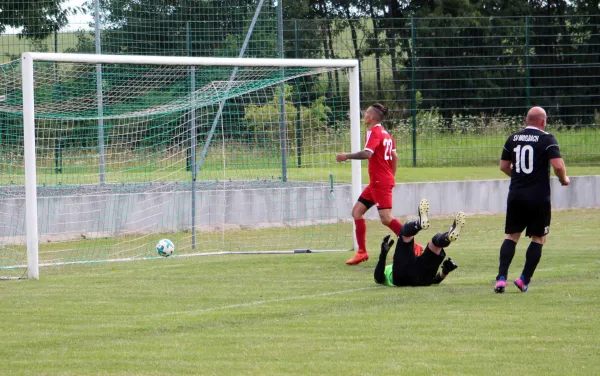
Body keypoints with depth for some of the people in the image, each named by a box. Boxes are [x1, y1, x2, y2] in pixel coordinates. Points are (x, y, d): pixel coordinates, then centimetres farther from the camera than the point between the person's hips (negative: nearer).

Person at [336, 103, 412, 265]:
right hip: (376, 183, 10)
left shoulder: (374, 132, -12)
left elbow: (367, 153, -27)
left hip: (380, 183, -10)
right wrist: (391, 176, 23)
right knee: (357, 211, 9)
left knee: (386, 218, -13)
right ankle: (362, 252, 8)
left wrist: (346, 156, -18)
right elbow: (394, 157, 17)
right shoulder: (385, 134, 15)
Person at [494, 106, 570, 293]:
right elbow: (558, 165, -17)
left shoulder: (512, 139, 7)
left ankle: (501, 277, -6)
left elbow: (503, 166, 13)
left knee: (511, 236, 10)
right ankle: (524, 280, 2)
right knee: (538, 239, 9)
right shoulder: (546, 139, -7)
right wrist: (564, 179, 2)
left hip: (516, 195, 4)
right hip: (539, 197, -4)